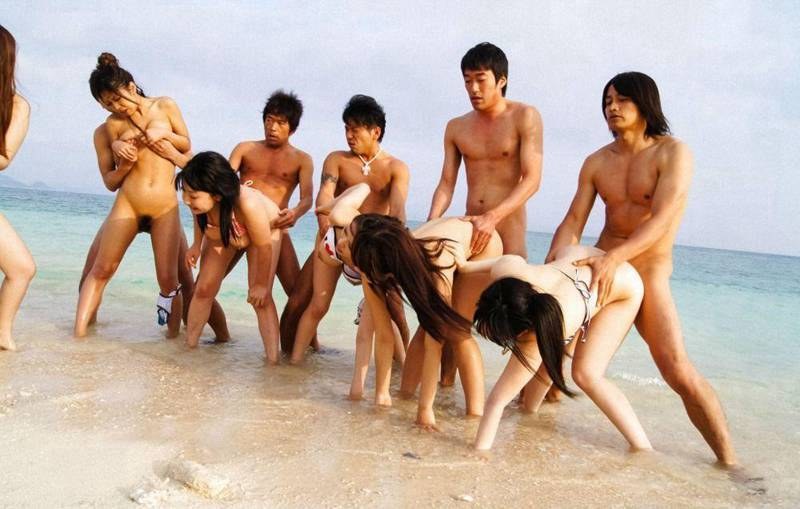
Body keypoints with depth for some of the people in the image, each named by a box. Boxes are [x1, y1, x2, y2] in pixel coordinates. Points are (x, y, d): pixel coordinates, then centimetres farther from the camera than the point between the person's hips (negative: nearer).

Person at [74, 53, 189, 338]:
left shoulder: (165, 106, 4)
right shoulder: (113, 124, 3)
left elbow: (186, 145, 11)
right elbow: (113, 178, 8)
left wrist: (164, 134, -8)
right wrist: (122, 157, -14)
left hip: (165, 207, -1)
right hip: (127, 204, 1)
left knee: (168, 279, -3)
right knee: (101, 269, -1)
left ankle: (174, 336, 8)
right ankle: (79, 332, 4)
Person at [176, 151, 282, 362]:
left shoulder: (248, 204, -48)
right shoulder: (200, 200, -37)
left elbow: (263, 247, -31)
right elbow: (200, 219, -8)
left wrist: (261, 284, -19)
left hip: (265, 229, -4)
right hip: (220, 232, 4)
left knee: (260, 298, -12)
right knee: (204, 289, 4)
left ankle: (273, 361, -7)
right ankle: (189, 345, 22)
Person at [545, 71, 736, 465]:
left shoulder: (672, 153, -10)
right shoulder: (597, 162, 5)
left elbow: (661, 221, -22)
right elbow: (573, 221, 0)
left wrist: (614, 258, -36)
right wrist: (552, 263, -17)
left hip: (648, 273, -5)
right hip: (598, 267, 6)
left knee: (678, 370, -17)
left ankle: (728, 459, -5)